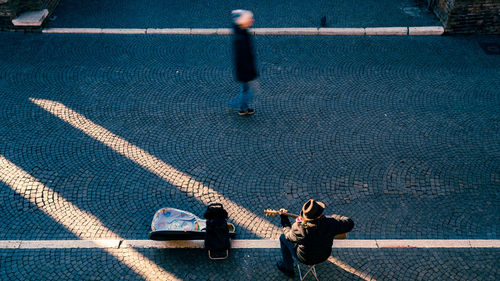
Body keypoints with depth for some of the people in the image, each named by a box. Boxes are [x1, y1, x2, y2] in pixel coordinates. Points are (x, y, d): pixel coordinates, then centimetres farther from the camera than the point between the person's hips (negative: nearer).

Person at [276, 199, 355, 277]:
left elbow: (288, 235, -12)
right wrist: (335, 217, -1)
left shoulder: (299, 228, -36)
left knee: (283, 237, 18)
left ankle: (288, 269, 34)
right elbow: (350, 223, -17)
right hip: (325, 256, 3)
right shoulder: (330, 224, -34)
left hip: (305, 259, -3)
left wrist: (283, 218, 0)